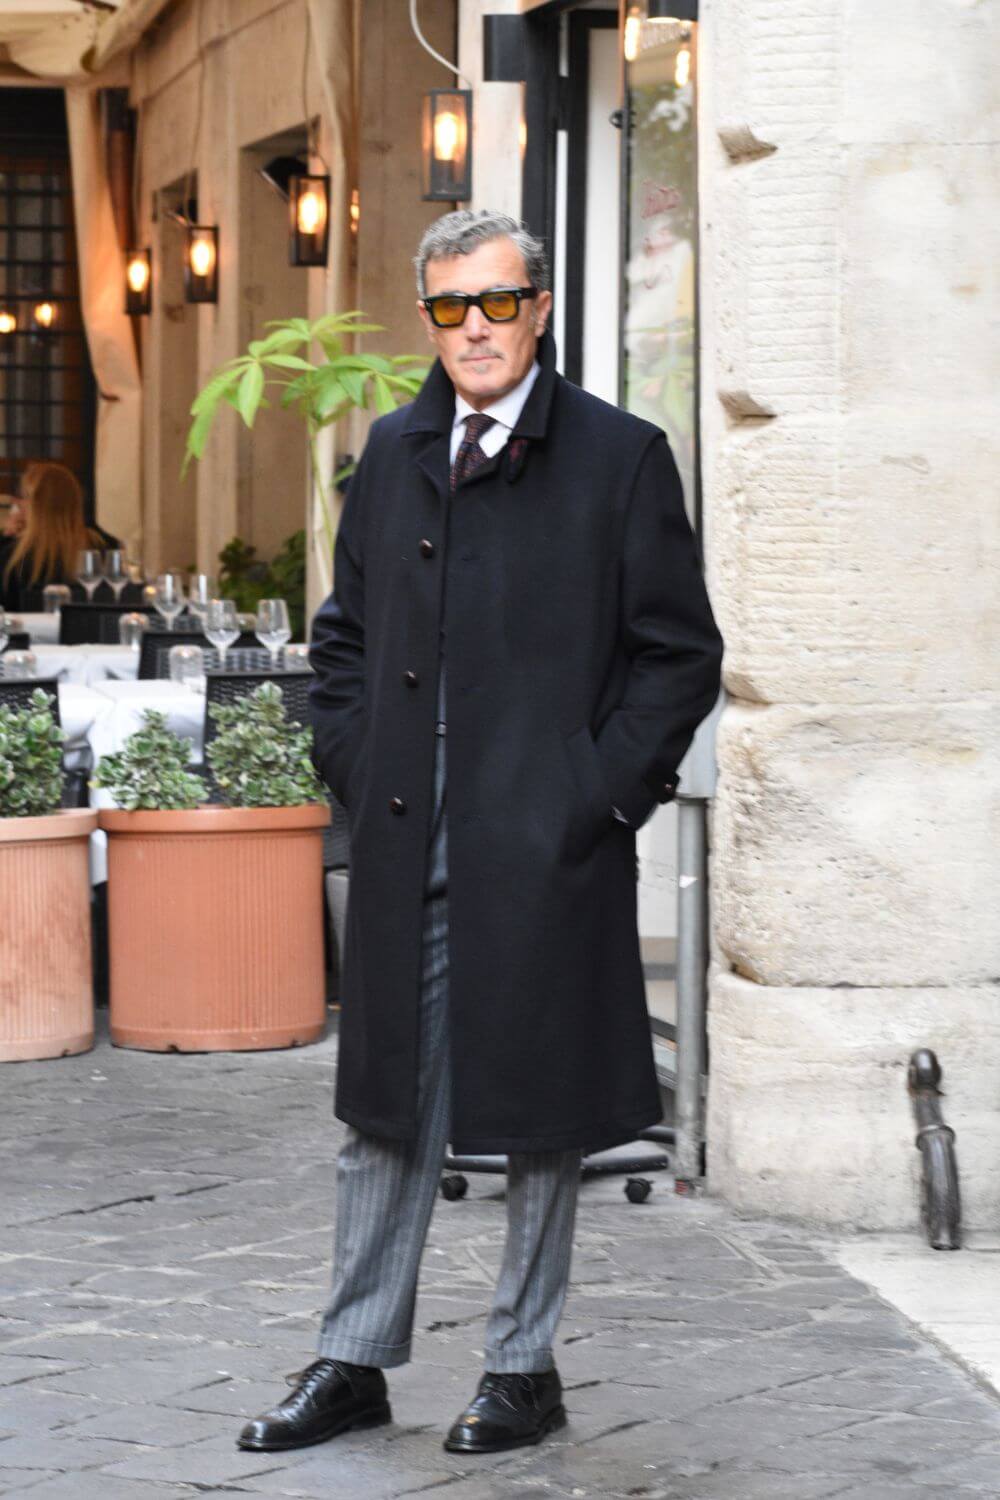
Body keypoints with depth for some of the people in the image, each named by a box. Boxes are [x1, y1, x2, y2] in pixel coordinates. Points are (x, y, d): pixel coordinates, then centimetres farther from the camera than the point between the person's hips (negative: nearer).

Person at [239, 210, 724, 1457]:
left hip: (547, 849, -4)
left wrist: (602, 793, -9)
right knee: (384, 1107, 10)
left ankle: (524, 1369, 18)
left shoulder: (619, 457, -3)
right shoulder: (393, 454, 11)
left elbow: (682, 651, -2)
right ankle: (354, 1364, 19)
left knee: (540, 1116, 6)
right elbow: (343, 632, 20)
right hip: (404, 844, 4)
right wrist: (354, 768, 7)